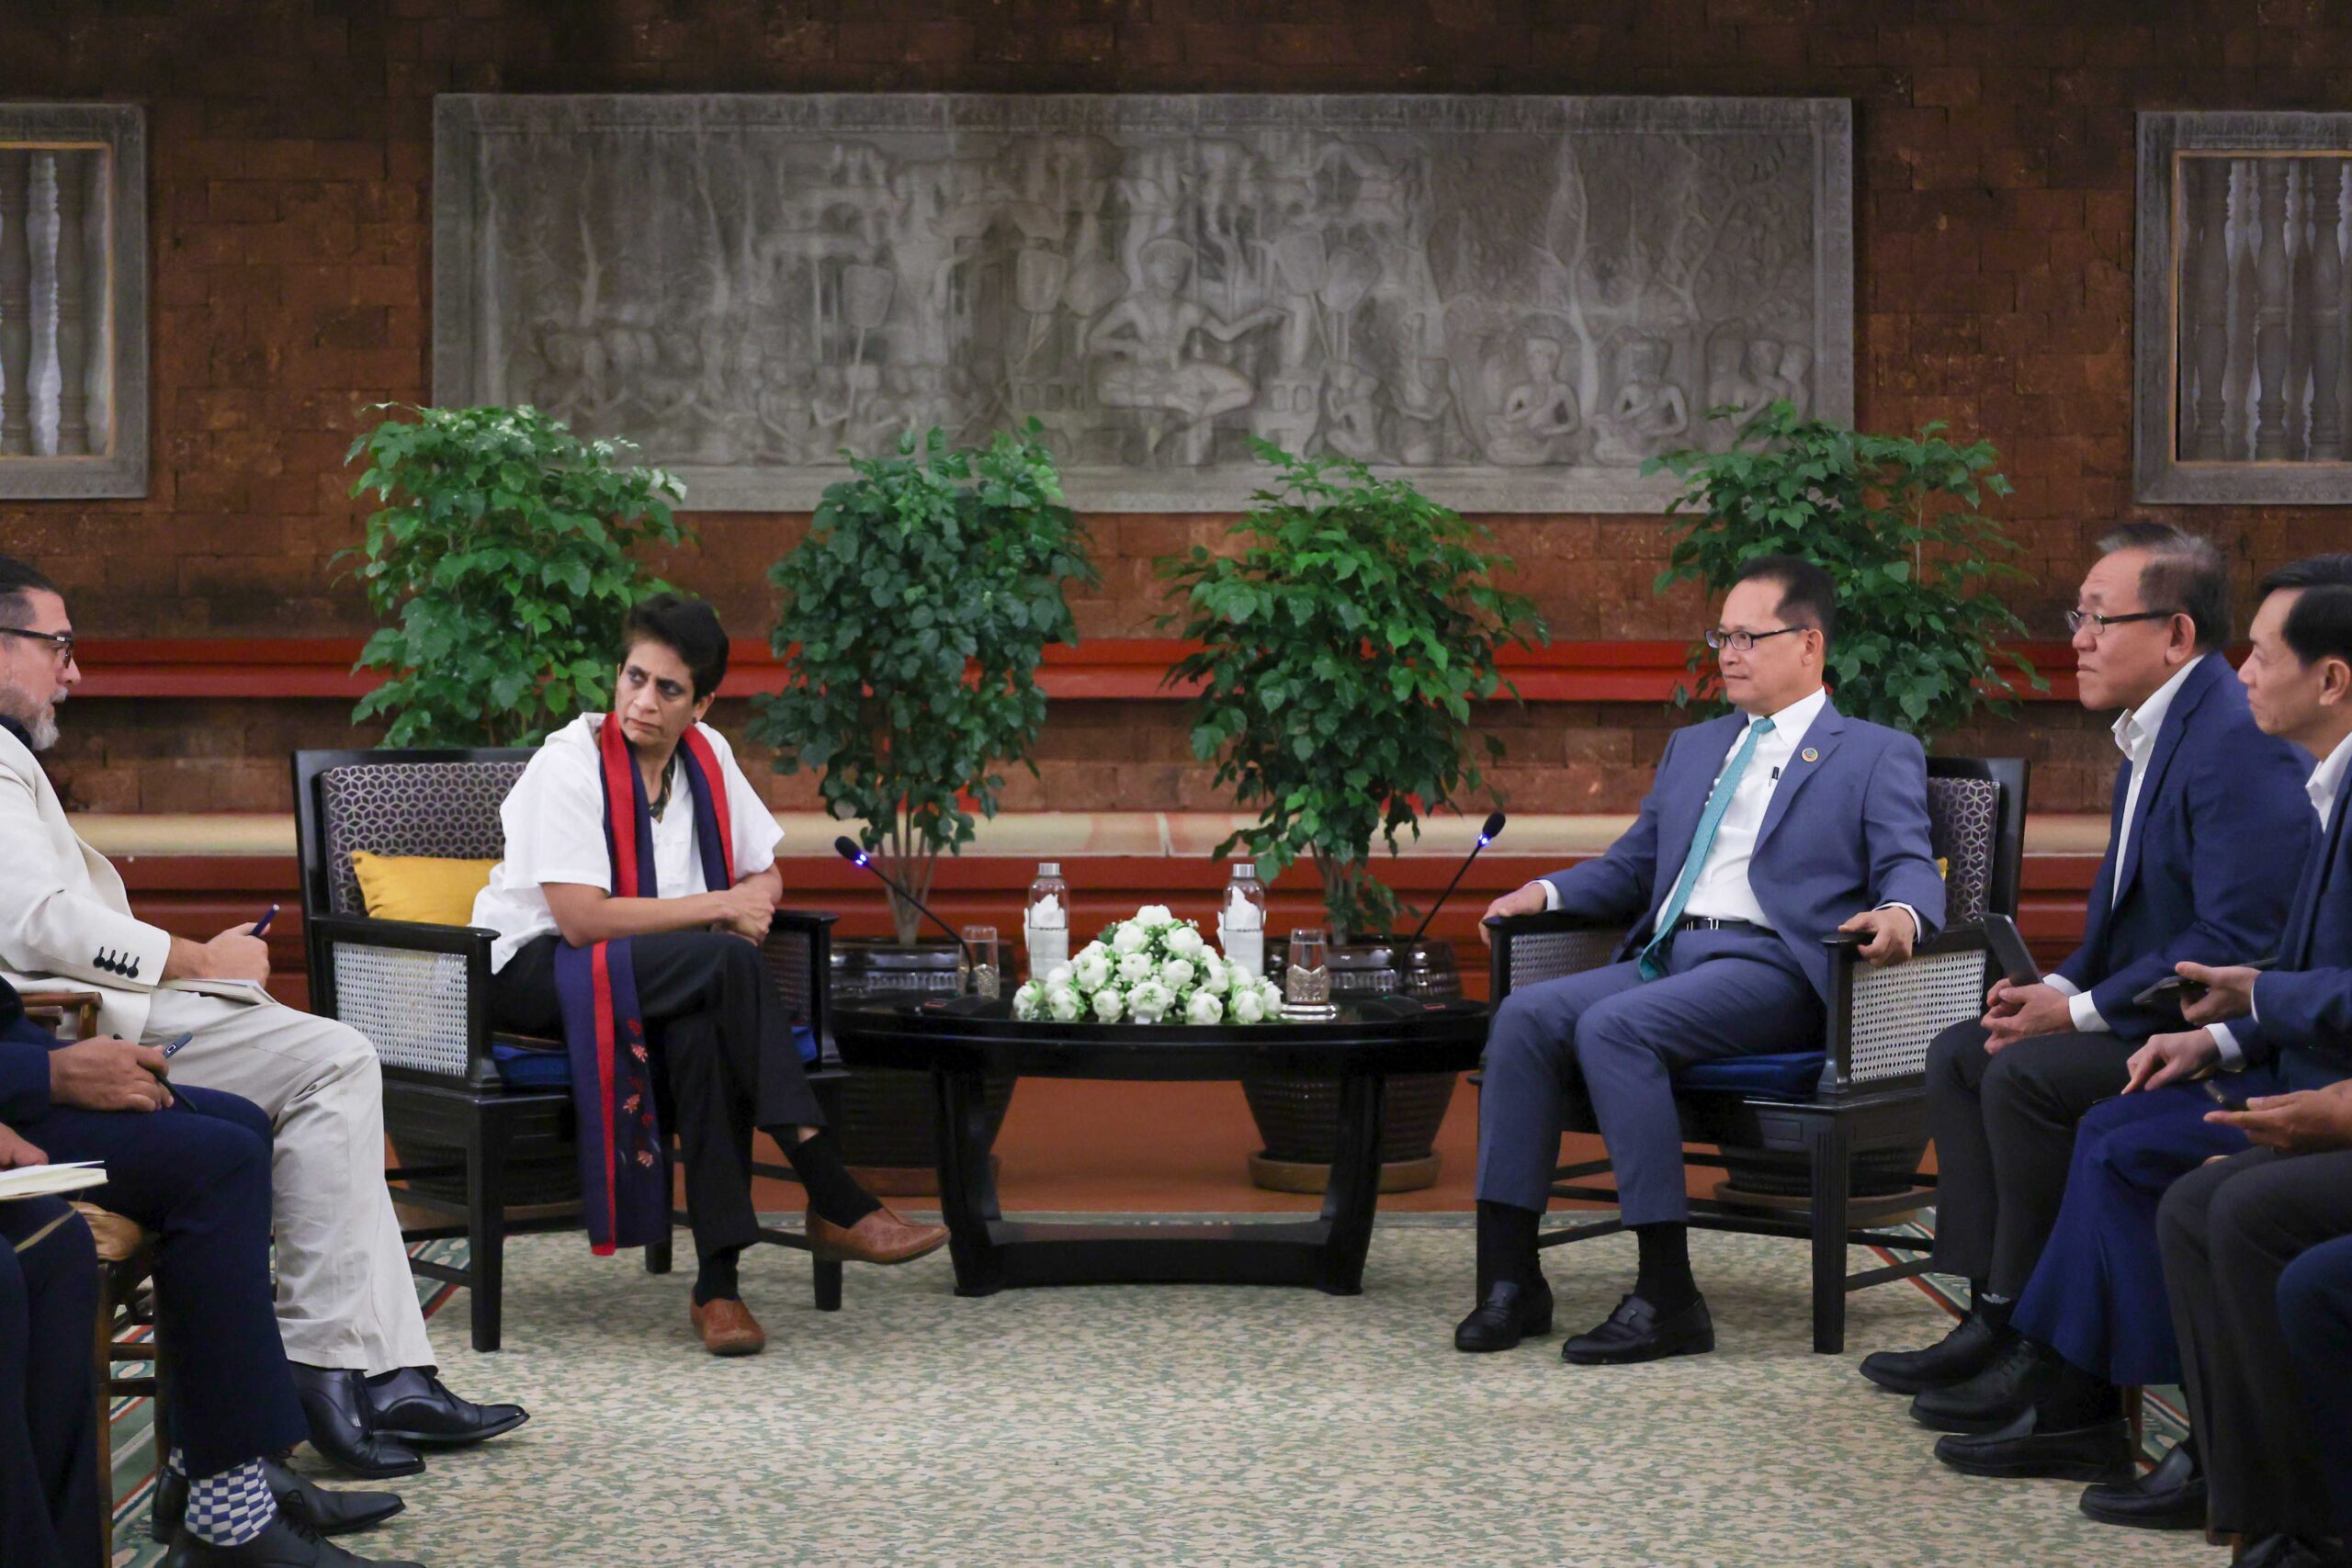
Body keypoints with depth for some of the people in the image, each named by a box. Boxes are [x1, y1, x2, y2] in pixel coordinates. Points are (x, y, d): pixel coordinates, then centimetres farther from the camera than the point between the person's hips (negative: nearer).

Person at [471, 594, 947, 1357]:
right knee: (728, 963, -32)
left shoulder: (706, 756, 4)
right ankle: (837, 1204, -33)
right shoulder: (569, 764, -15)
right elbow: (580, 921, -22)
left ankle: (718, 1283, -33)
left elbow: (765, 871, 14)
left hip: (667, 979, 6)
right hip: (534, 973, -5)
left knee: (706, 1029, -33)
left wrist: (751, 905, -11)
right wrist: (719, 908, -19)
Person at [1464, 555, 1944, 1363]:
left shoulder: (1877, 755, 10)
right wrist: (1549, 891, 10)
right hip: (1666, 956, 6)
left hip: (1770, 968, -6)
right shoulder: (1692, 748, 29)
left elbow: (1910, 869, -3)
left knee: (1613, 1027, -32)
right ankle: (1510, 1279, -18)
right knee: (1526, 1014, -20)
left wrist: (1898, 915, -27)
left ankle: (1669, 1297, -30)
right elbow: (1630, 865, 30)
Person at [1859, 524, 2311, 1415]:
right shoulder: (2152, 734, 13)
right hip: (2146, 1011, 11)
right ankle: (1993, 1315, 4)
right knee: (1958, 1053, 7)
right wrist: (2060, 989, 2)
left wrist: (2082, 1010, -20)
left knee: (2025, 1074, -25)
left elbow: (2236, 940, -26)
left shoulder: (2238, 743, -20)